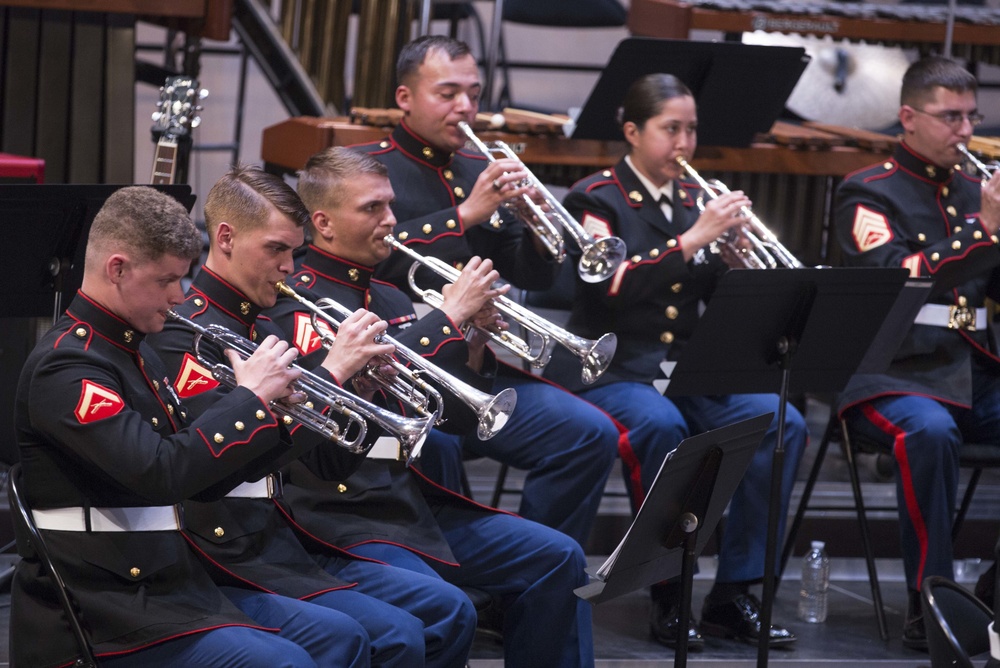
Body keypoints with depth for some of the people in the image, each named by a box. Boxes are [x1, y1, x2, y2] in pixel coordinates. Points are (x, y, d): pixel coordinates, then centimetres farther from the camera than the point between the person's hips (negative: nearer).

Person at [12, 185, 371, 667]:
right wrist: (249, 397, -18)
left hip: (167, 587, 10)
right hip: (102, 620, -10)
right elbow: (160, 472, -30)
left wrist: (278, 414, 5)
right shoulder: (66, 365, -17)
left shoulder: (134, 352, 15)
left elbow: (200, 476, 20)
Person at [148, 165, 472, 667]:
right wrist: (332, 370, -21)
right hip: (231, 562, -9)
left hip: (285, 545, 9)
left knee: (448, 616, 5)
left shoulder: (262, 330, 14)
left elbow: (332, 462, 16)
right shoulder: (182, 334, -12)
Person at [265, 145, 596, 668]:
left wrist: (476, 347, -2)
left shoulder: (391, 300, 16)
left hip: (414, 501, 8)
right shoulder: (296, 299, -8)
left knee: (556, 558, 2)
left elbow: (456, 418, 17)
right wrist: (448, 317, -20)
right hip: (343, 515, -8)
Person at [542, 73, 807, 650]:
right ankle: (669, 596, -23)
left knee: (782, 422, -21)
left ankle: (734, 593, -16)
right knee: (661, 425, -38)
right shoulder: (596, 199, 0)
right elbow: (613, 287, -17)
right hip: (612, 369, -5)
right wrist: (691, 239, -23)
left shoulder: (696, 199, 16)